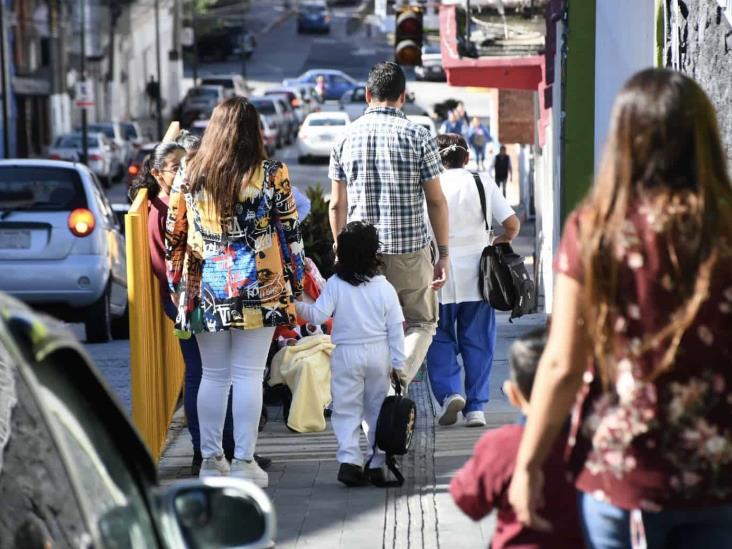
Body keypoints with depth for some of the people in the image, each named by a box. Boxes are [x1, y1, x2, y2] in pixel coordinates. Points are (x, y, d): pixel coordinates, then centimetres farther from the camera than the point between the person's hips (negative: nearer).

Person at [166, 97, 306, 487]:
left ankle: (211, 458, 16)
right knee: (249, 376, 1)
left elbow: (173, 233, 7)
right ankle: (244, 460, 1)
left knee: (213, 375, 12)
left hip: (205, 287, 3)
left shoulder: (188, 173, 2)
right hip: (259, 287, -3)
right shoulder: (271, 176, -5)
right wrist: (294, 284, 8)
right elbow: (289, 234, -1)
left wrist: (176, 284, 17)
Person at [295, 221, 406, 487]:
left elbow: (318, 316, -11)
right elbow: (396, 329, 0)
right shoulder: (384, 288, -1)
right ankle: (377, 464, 12)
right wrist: (398, 363, 6)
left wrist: (297, 304, 3)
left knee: (346, 410, 2)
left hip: (346, 355, -2)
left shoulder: (335, 284, -8)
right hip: (379, 355, 2)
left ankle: (349, 459, -14)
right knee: (377, 409, 12)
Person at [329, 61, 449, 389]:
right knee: (421, 324, 10)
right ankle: (399, 384, -14)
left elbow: (337, 205, 6)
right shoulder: (417, 136, -4)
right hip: (410, 251, -2)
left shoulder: (347, 138, 4)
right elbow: (436, 201, -4)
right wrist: (443, 254, 2)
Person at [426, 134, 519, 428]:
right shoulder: (483, 184, 4)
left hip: (441, 273, -2)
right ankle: (476, 407, 8)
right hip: (477, 271, 2)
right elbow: (512, 225, -1)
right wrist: (498, 244, 15)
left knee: (440, 339, 12)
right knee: (477, 342, 10)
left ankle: (449, 391, -7)